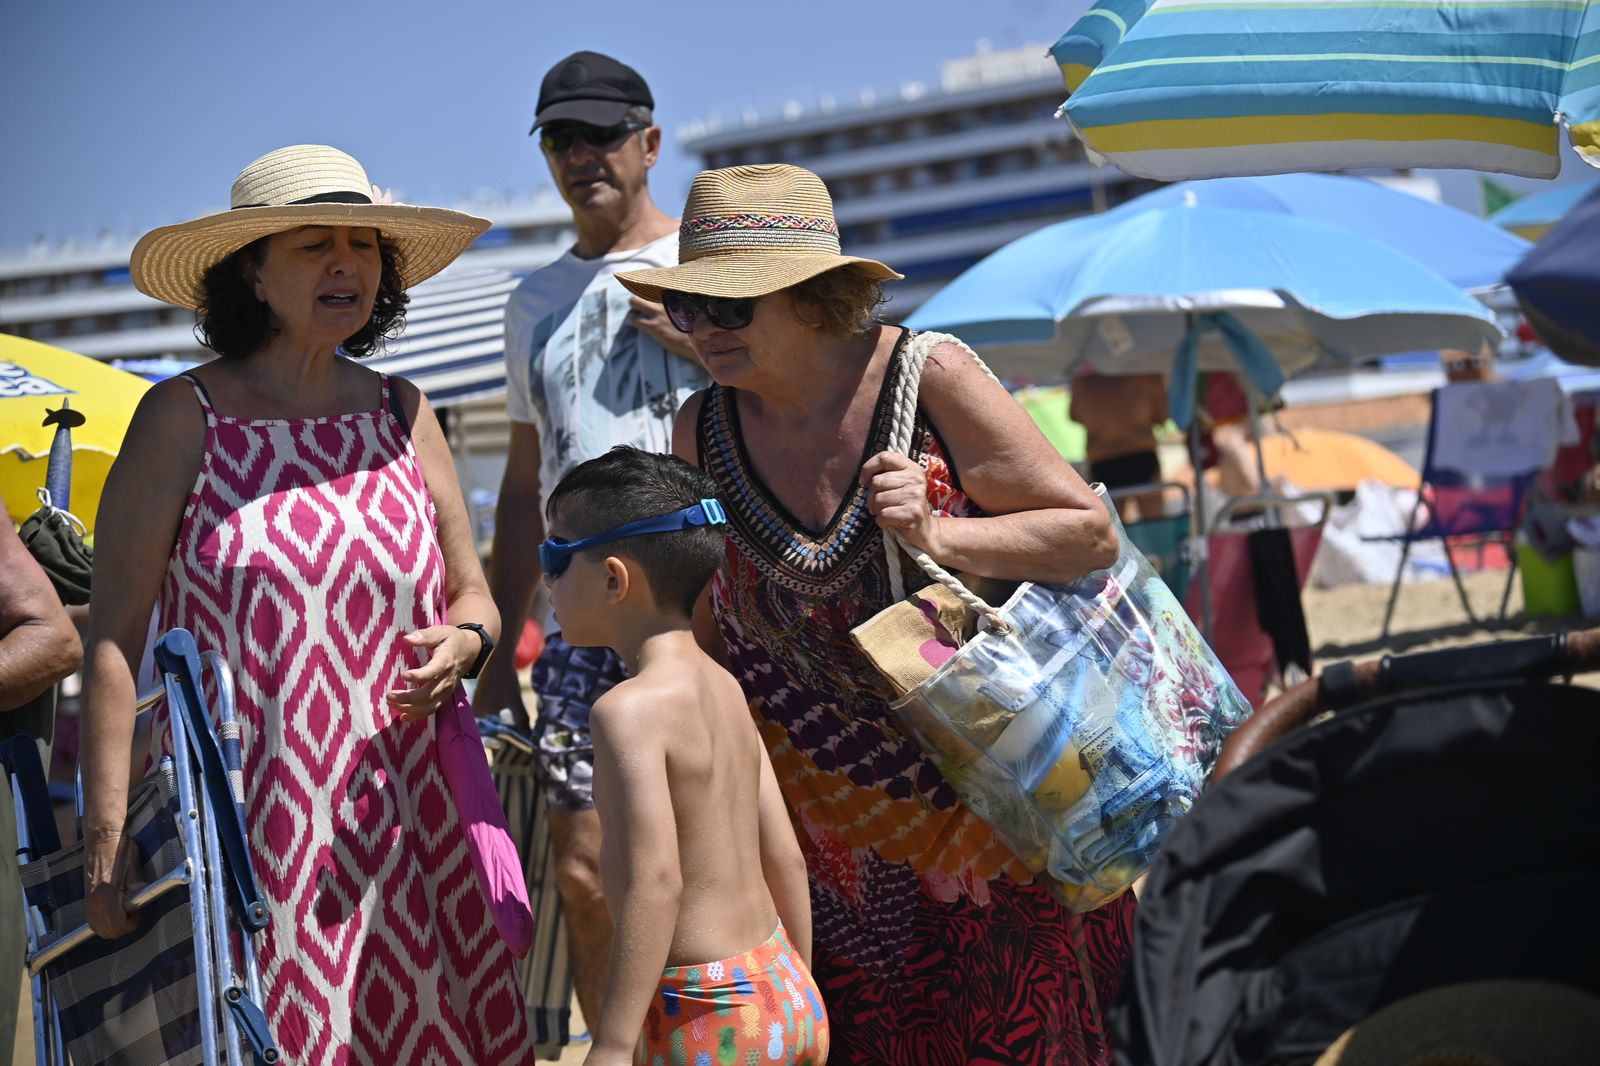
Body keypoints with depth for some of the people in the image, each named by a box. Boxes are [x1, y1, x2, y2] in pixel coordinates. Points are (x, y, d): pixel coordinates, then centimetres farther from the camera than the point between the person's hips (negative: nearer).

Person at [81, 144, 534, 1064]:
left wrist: (464, 643, -6)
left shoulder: (400, 413, 10)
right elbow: (114, 634, -4)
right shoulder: (185, 418, -2)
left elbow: (473, 596, 18)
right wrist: (107, 842, -10)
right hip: (241, 822, -3)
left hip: (405, 812, 4)